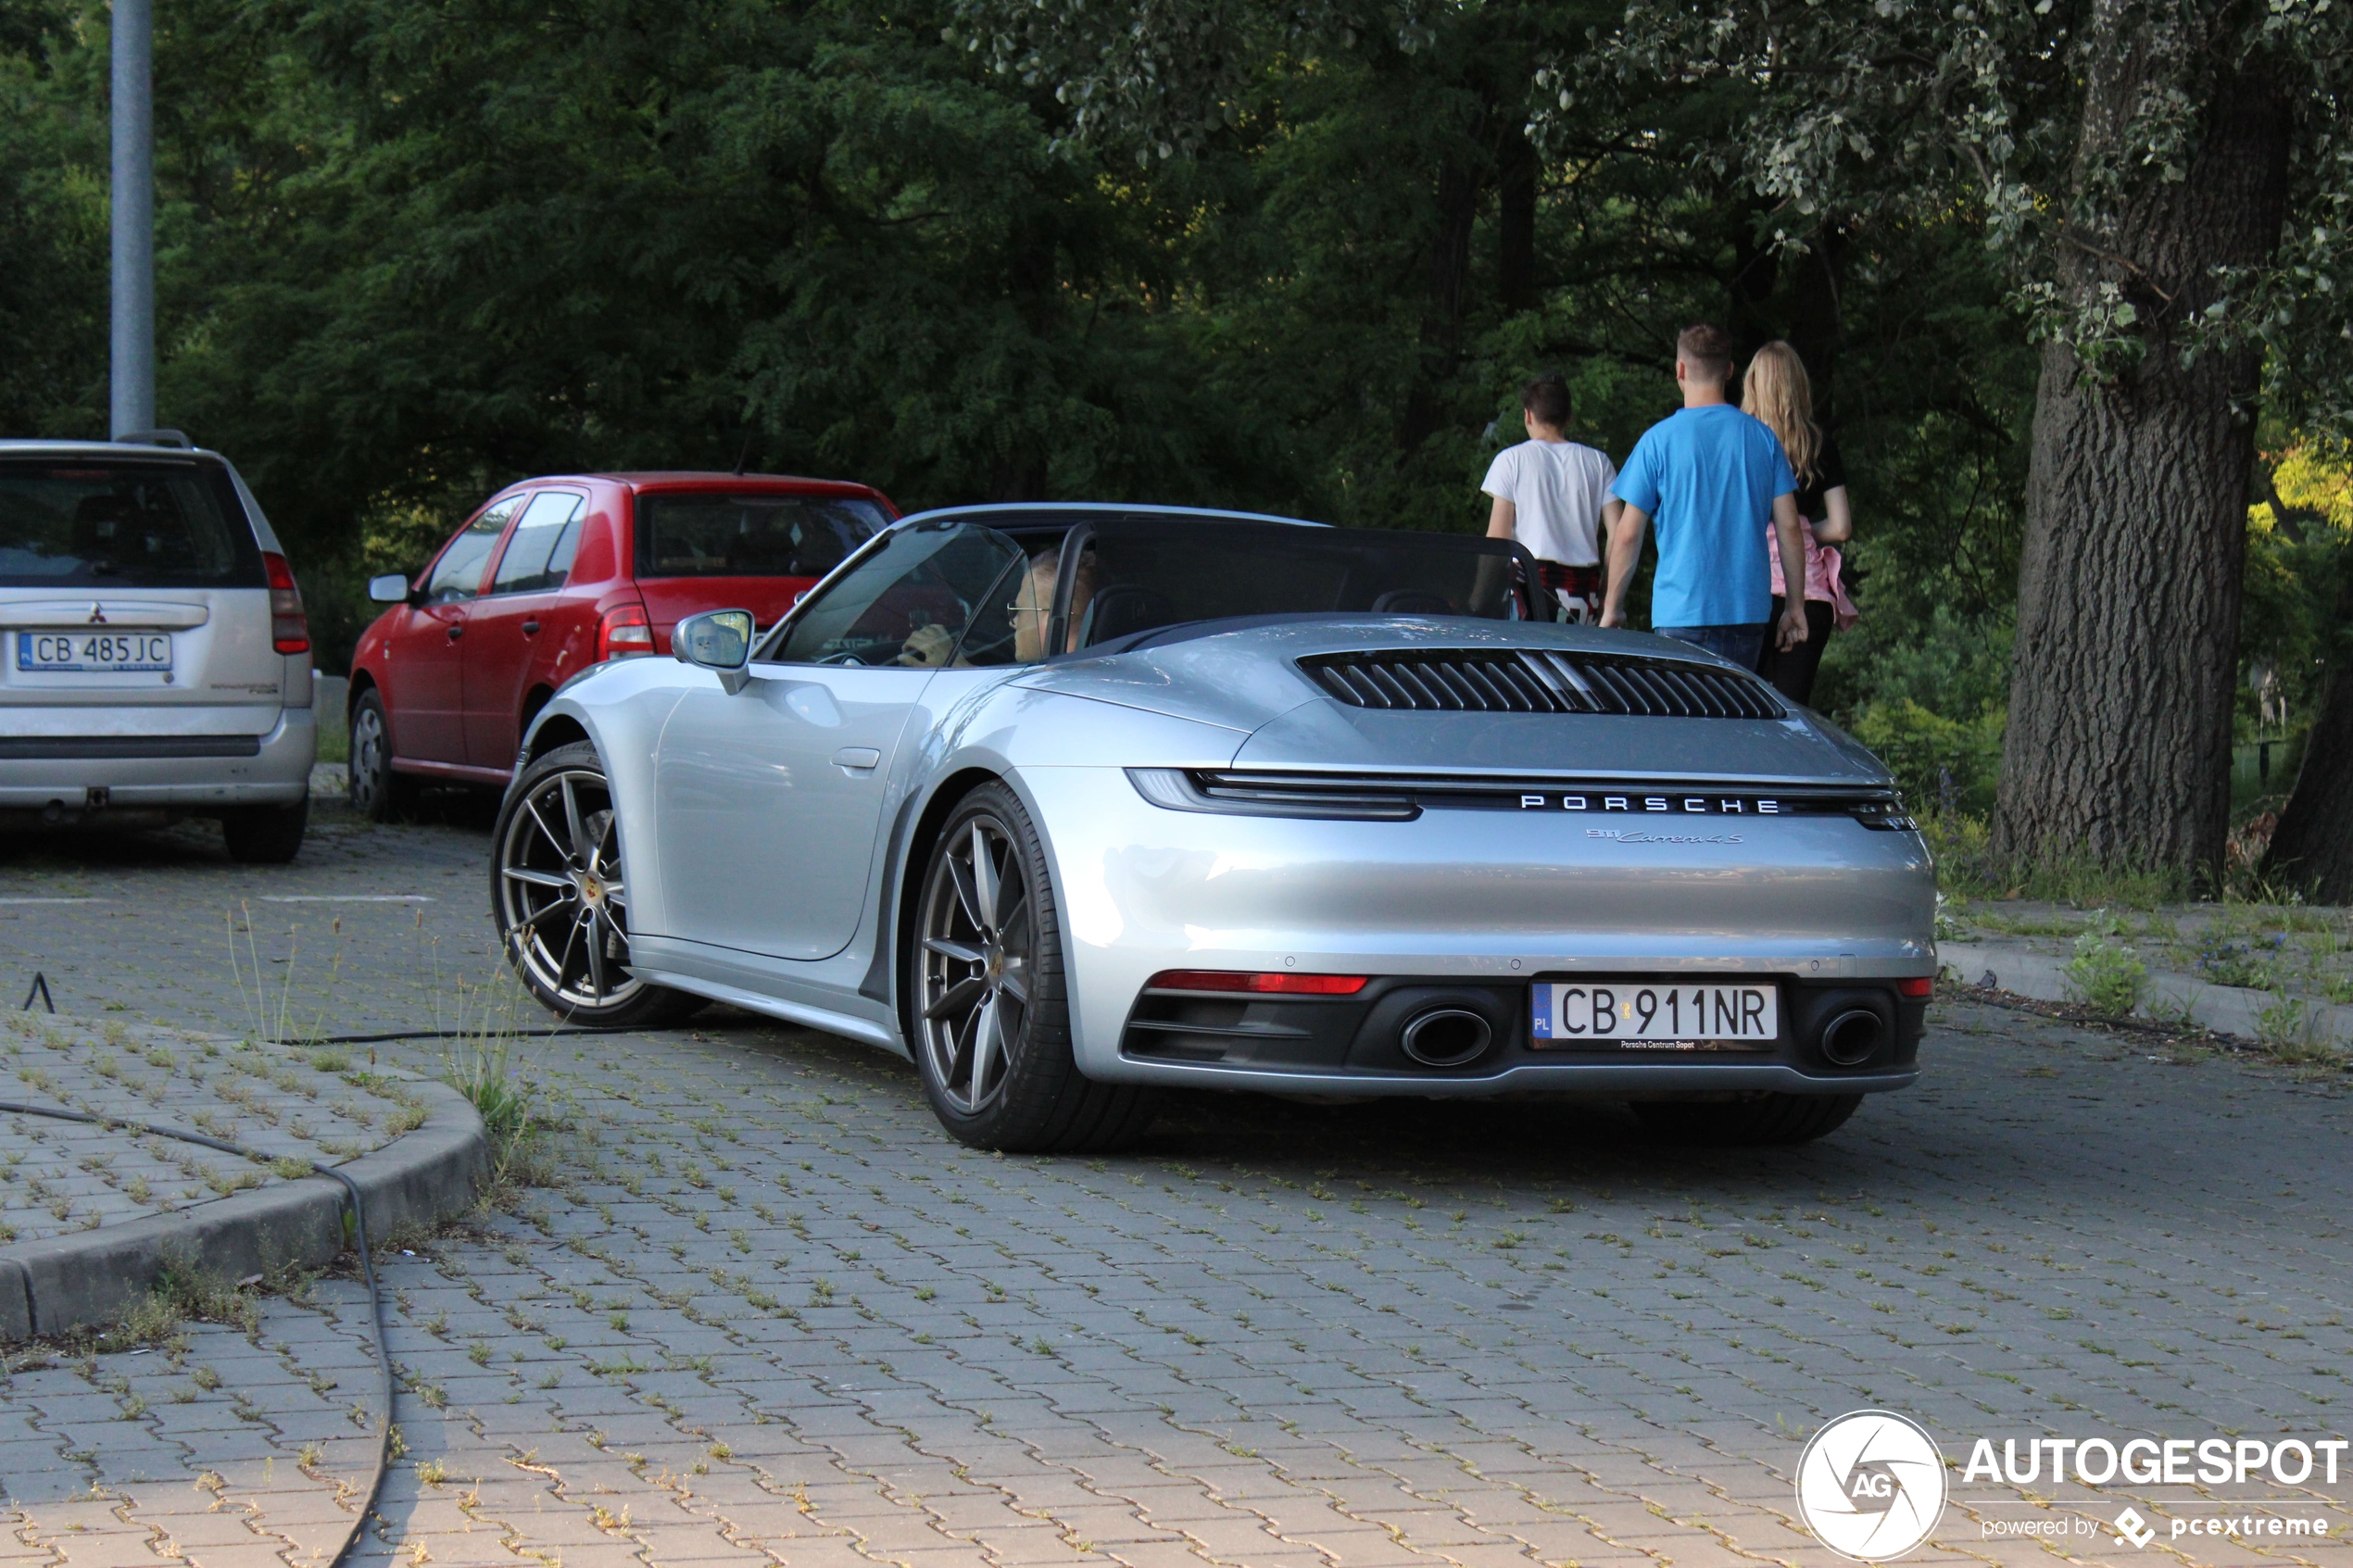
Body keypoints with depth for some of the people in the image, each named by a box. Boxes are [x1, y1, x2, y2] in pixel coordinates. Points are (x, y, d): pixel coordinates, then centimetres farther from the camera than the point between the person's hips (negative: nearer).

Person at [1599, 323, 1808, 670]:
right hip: (1748, 611, 3)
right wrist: (1796, 605, 12)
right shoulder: (1763, 438, 4)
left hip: (1682, 611, -3)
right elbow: (1788, 528, 4)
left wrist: (1612, 606, 7)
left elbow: (1628, 534, -3)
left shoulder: (1659, 440, -4)